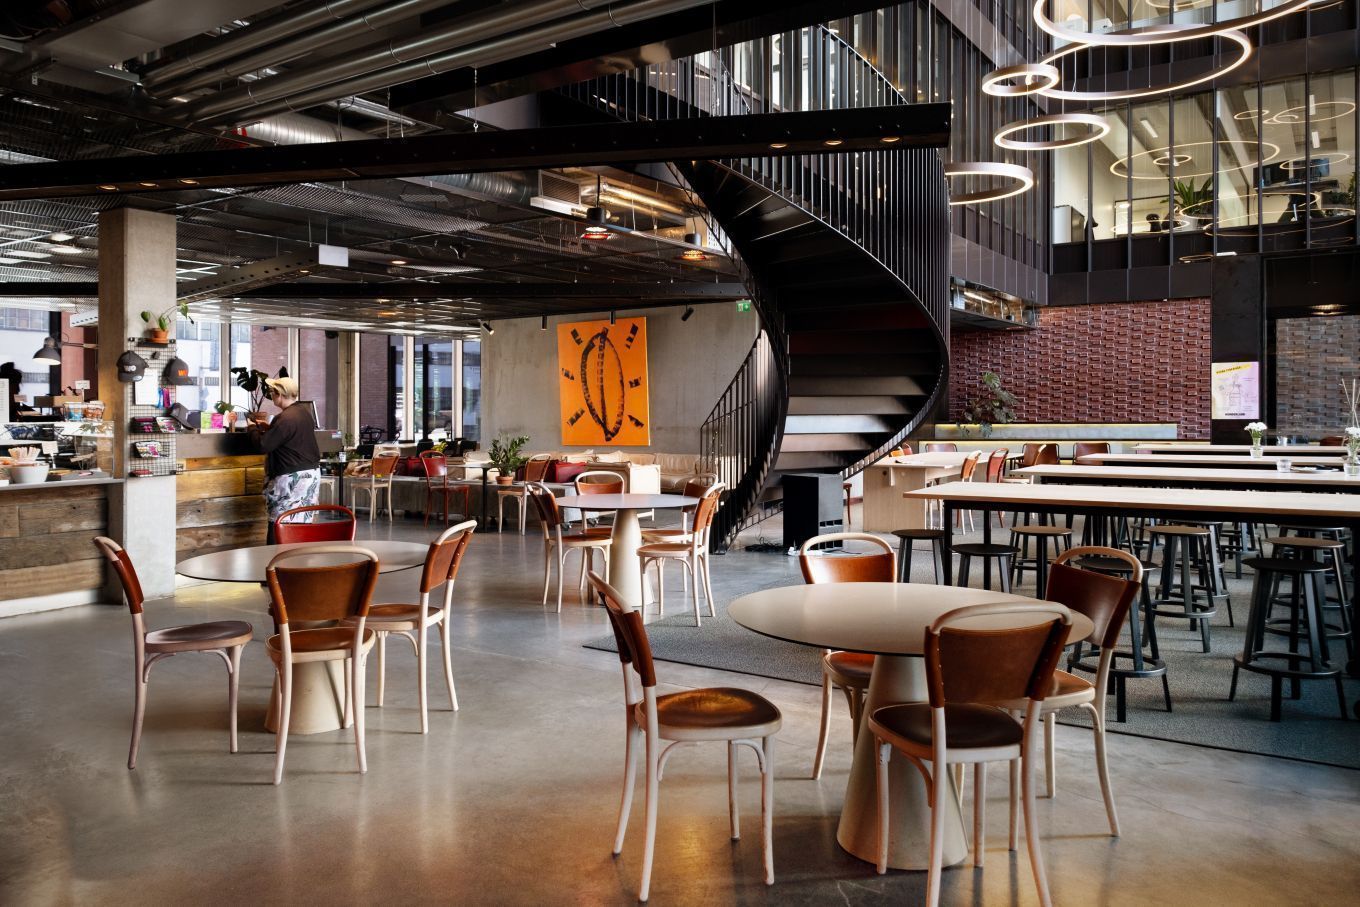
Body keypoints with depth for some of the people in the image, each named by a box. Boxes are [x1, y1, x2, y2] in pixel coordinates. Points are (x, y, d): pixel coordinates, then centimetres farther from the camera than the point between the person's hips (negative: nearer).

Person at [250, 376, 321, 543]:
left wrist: (254, 430, 2)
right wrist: (268, 428, 20)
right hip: (311, 472, 9)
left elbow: (264, 445, -16)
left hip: (293, 478, -9)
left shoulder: (285, 418, -19)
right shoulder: (304, 412, 10)